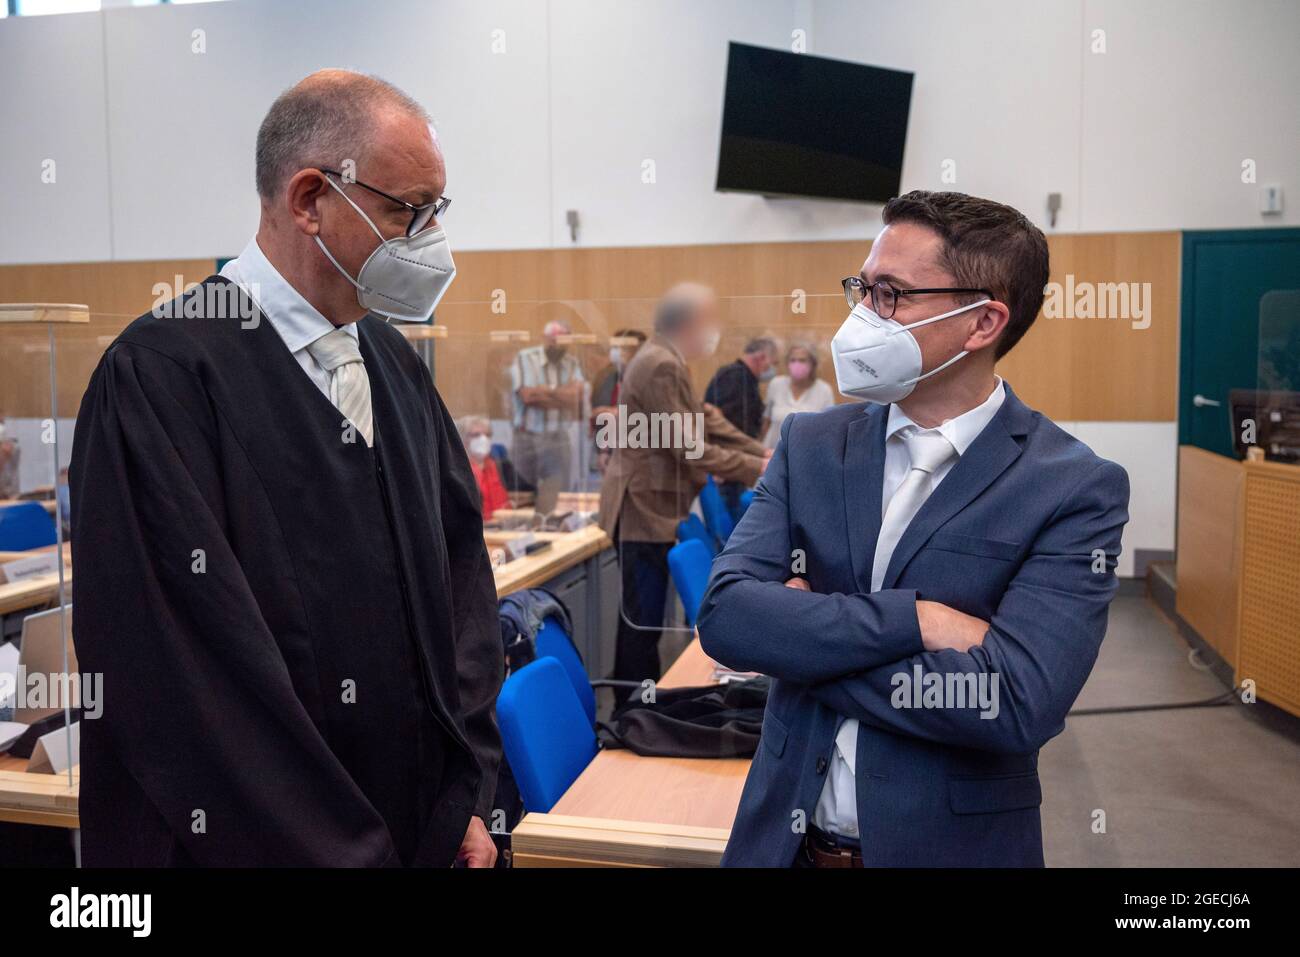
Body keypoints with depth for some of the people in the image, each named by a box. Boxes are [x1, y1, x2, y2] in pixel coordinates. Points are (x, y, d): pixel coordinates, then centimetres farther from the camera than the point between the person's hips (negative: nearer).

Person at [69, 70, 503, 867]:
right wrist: (341, 850, -16)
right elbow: (185, 669, -20)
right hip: (254, 839, -6)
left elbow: (462, 565, 3)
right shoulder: (163, 374, -17)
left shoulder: (396, 363, 4)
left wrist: (470, 798, -1)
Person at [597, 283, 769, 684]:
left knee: (641, 619, 17)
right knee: (643, 622, -3)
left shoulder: (667, 361, 14)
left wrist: (762, 453, 8)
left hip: (652, 508, 11)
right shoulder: (661, 366, -20)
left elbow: (706, 420, 15)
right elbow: (689, 447, -22)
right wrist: (757, 470, -16)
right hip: (644, 509, -11)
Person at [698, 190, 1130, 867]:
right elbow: (724, 614, -13)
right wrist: (914, 619, -24)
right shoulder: (811, 444, -2)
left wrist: (802, 634, -17)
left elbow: (1017, 705, -25)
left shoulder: (1076, 489, -13)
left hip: (951, 843, -3)